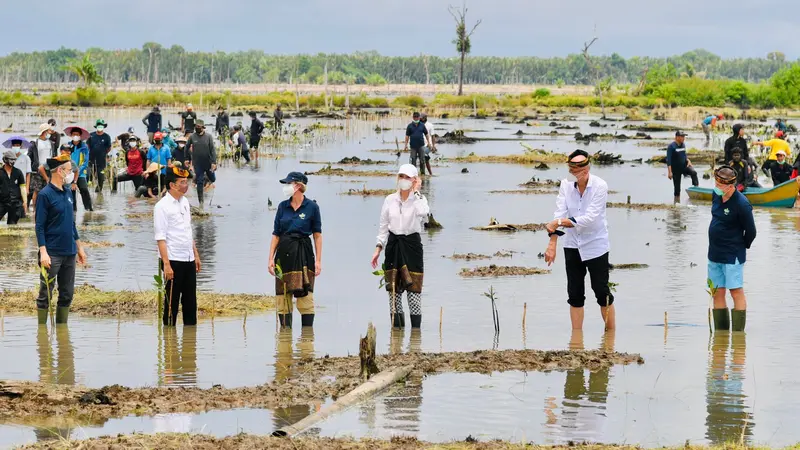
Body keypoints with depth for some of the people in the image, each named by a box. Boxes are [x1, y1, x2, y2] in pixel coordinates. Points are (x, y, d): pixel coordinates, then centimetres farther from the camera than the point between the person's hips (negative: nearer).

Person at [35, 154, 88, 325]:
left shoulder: (67, 193, 12)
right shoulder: (45, 194, -10)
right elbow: (40, 226, -13)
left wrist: (79, 247, 19)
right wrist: (43, 252, -20)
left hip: (69, 253, 7)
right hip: (52, 254, -7)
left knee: (67, 294, 10)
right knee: (45, 295, -2)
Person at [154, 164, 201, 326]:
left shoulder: (185, 202, 12)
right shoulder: (162, 206, -12)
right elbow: (160, 238, -15)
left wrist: (196, 255, 18)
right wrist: (166, 264, -20)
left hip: (189, 260, 7)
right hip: (173, 260, -7)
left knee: (190, 301, 11)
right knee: (172, 301, 0)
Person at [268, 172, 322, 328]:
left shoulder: (311, 207, -3)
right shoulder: (283, 206, 7)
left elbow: (317, 235, 0)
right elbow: (276, 235, 9)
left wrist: (318, 261, -4)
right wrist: (271, 258, 2)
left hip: (303, 252, -4)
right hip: (284, 252, 4)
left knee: (305, 295, -8)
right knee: (283, 296, 5)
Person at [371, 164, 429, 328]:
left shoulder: (419, 199, -2)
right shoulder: (390, 200, 7)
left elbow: (423, 212, -27)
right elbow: (383, 226, 13)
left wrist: (416, 192, -14)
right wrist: (378, 248, 6)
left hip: (412, 244, -3)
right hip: (393, 245, 3)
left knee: (414, 289, -5)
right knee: (394, 290, 5)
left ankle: (416, 329, 1)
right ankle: (397, 327, 12)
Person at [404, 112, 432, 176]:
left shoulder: (422, 125, 5)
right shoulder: (410, 126, 2)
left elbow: (426, 134, 11)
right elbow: (407, 136, 3)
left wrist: (428, 142, 5)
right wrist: (406, 145, -2)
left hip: (421, 145, 0)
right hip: (413, 146, 0)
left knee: (422, 160, 0)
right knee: (413, 160, 4)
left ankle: (422, 172, 7)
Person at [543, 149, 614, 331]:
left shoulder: (600, 186, -16)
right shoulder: (566, 184, -4)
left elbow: (589, 218, -23)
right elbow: (559, 214, -10)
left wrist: (560, 222, -27)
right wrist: (552, 244, -20)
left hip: (596, 245, -4)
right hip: (573, 246, 4)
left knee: (602, 292, -1)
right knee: (575, 294, 7)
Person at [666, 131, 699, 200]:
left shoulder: (683, 144, 5)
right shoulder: (671, 147, -14)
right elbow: (668, 160, -16)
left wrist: (688, 161, -1)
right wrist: (669, 172, -21)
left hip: (684, 165, 4)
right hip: (676, 168, -4)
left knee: (693, 172, -25)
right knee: (677, 185, 2)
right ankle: (677, 200, 14)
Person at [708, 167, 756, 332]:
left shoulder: (742, 204, -19)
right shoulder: (716, 196, 3)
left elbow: (751, 232, -10)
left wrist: (741, 247, 4)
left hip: (732, 256, -8)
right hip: (714, 253, 8)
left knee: (736, 292, -4)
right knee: (717, 293, 10)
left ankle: (738, 333, -2)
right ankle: (721, 333, 16)